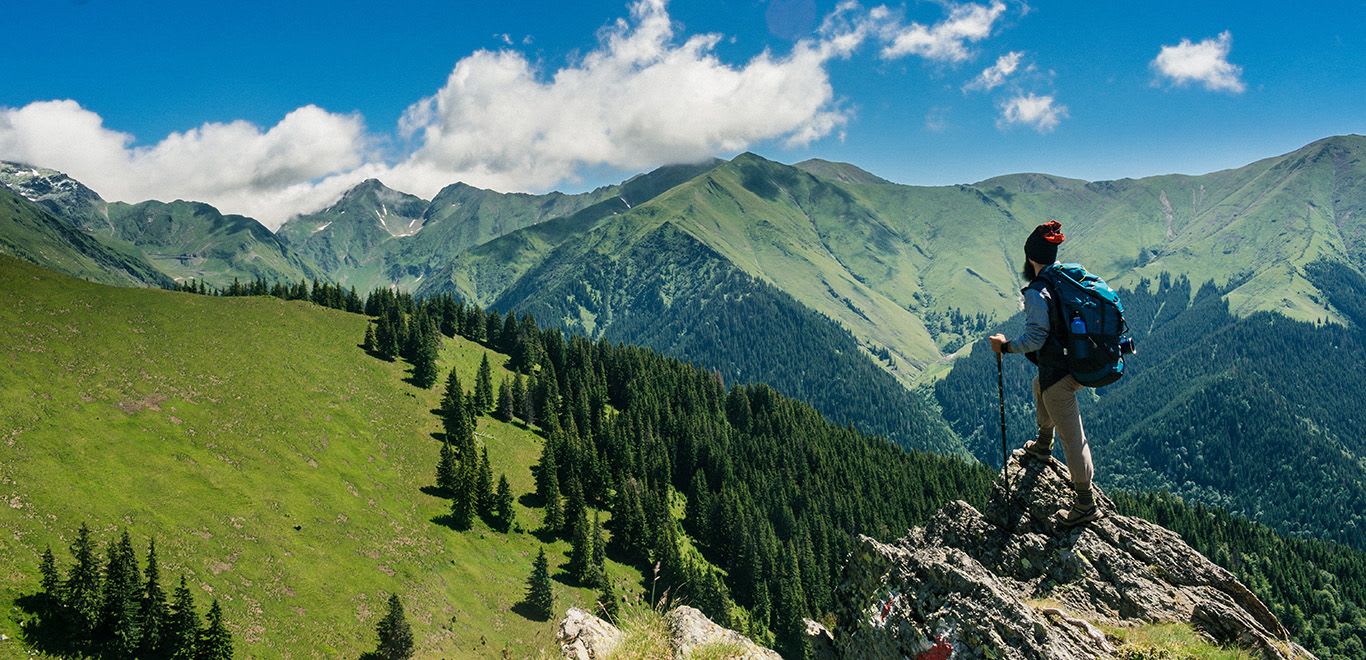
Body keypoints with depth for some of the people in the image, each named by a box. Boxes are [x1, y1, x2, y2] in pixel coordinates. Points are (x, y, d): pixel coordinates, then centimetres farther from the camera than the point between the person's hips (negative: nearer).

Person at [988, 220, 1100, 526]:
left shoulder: (1036, 293, -21)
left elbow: (1035, 338, -24)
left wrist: (1005, 346, -9)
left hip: (1058, 371, -9)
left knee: (1072, 437, 0)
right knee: (1040, 386, 37)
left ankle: (1086, 504, 8)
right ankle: (1043, 446, 55)